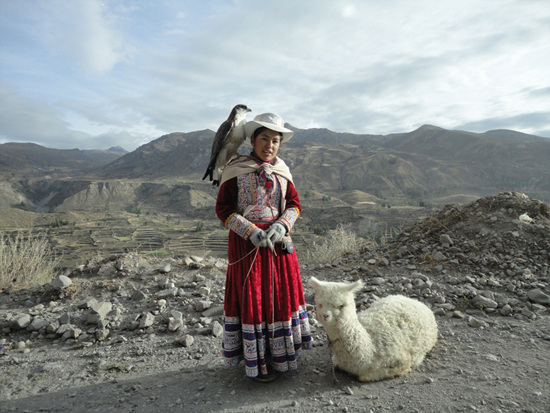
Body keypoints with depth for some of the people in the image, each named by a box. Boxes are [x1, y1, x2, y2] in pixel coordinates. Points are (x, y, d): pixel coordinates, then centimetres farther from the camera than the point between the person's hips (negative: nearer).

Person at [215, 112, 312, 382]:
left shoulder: (281, 170, 7)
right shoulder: (236, 170, -7)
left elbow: (294, 203, 7)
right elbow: (223, 208, -8)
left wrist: (281, 226, -13)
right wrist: (252, 232, -19)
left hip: (278, 239, 5)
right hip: (246, 242, -5)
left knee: (281, 293, 12)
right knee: (252, 297, 3)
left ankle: (280, 354, 33)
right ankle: (257, 362, 22)